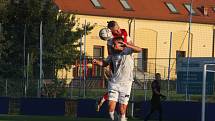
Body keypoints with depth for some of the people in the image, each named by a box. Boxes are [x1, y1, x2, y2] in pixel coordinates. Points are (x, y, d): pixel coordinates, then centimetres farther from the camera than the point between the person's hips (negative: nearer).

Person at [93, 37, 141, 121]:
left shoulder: (127, 50, -6)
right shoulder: (113, 54, 7)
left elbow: (139, 50, -23)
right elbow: (105, 63, 20)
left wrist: (127, 45, -37)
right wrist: (97, 62, -1)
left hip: (126, 83, -3)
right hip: (114, 83, 3)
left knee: (122, 109, -2)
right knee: (111, 107, -7)